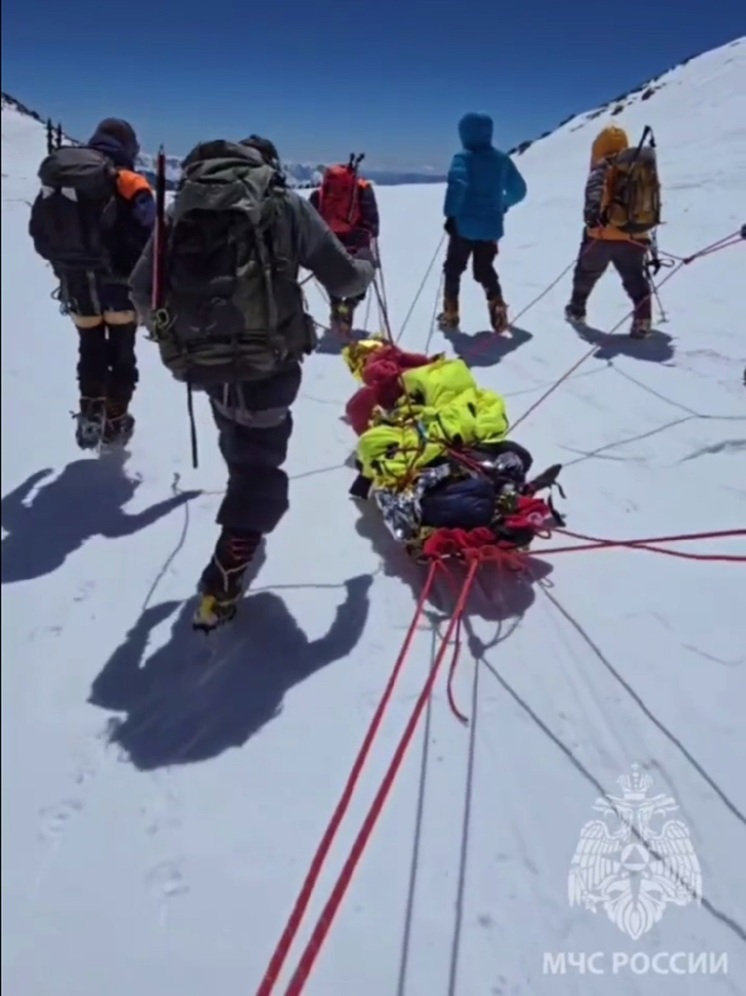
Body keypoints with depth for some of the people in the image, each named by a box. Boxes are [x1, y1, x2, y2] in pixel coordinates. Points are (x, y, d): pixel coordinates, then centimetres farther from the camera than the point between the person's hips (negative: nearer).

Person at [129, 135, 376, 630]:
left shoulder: (183, 203, 10)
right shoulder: (284, 203, 0)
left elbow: (142, 289, 9)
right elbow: (343, 279, 5)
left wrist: (173, 333, 28)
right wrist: (367, 268, 28)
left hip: (201, 360, 5)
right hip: (267, 361, -4)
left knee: (241, 446, 29)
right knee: (259, 464, 8)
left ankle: (248, 513, 54)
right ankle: (221, 583, 0)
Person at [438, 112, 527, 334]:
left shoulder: (464, 158, -9)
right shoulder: (502, 159, 8)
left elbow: (457, 185, -26)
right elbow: (519, 190, 14)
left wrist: (450, 214, -17)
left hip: (464, 225, -4)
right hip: (491, 227, 5)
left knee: (453, 268, 12)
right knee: (485, 269, 17)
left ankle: (450, 314, 14)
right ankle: (498, 309, -2)